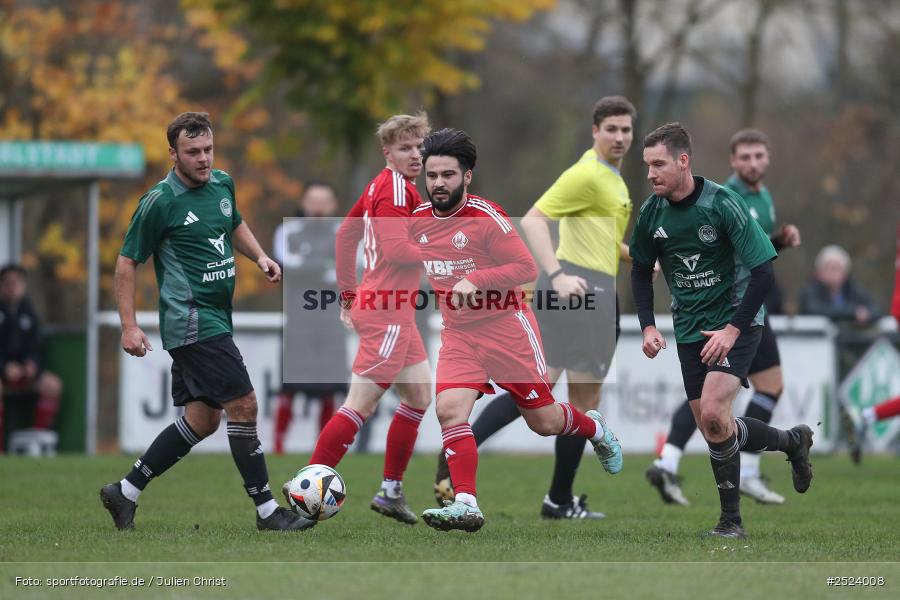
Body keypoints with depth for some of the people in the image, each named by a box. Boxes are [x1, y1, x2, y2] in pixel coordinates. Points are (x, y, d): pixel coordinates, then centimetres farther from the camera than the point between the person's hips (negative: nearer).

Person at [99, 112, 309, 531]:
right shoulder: (160, 202, -13)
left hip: (216, 319, 9)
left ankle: (125, 492, 18)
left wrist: (260, 257, 10)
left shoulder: (222, 184, 8)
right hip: (193, 321, -9)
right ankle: (266, 510, -5)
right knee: (243, 405, -12)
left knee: (202, 420, 10)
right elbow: (127, 262, -7)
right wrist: (129, 326, -12)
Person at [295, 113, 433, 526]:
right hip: (386, 314, -10)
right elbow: (396, 249, -26)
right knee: (361, 406, -9)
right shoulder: (396, 187, -15)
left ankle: (391, 491, 20)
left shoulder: (381, 184, 13)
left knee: (420, 396, 15)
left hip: (394, 313, 10)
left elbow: (345, 235, 21)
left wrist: (349, 295, 24)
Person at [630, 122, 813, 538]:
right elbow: (641, 270, 15)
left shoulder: (723, 204, -19)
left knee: (713, 415, -24)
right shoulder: (652, 212, -2)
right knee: (711, 431, 3)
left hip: (734, 322, -6)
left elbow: (763, 272, -18)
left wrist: (733, 329, -21)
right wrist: (648, 326, 3)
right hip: (690, 330, 6)